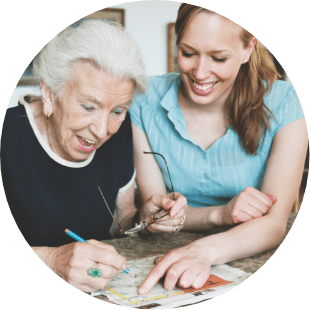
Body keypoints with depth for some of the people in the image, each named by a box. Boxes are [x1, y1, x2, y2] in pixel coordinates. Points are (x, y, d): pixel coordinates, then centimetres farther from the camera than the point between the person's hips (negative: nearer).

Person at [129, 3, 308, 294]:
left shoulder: (282, 103, -10)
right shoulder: (145, 101, -6)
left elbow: (274, 223, -17)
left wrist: (205, 250, -35)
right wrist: (219, 214, -22)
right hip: (170, 258, 0)